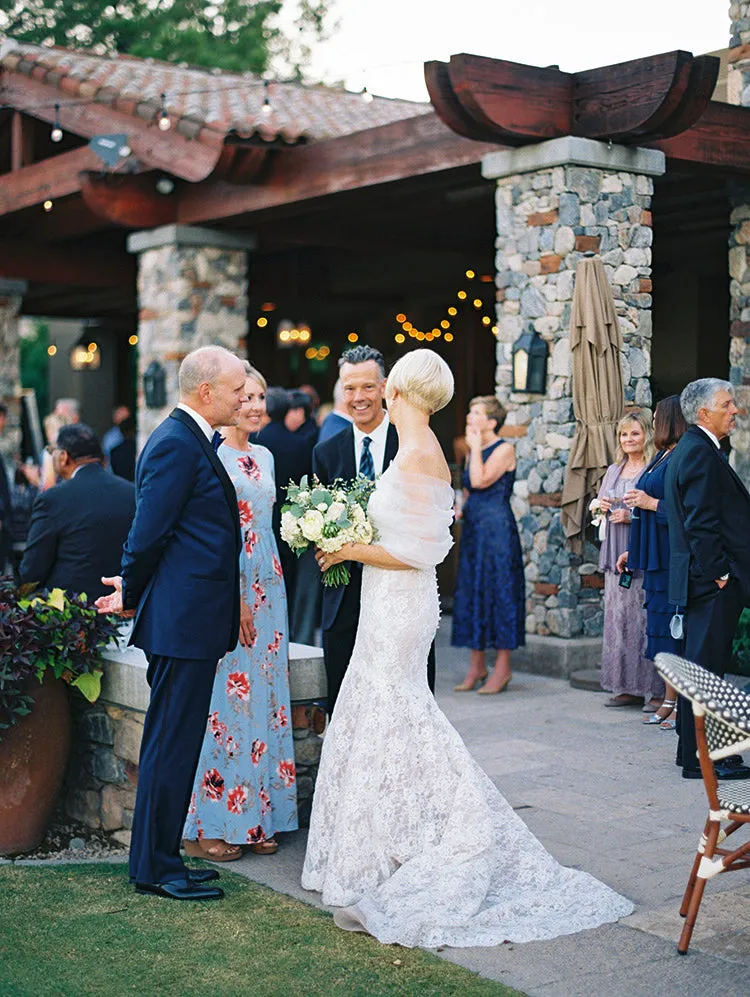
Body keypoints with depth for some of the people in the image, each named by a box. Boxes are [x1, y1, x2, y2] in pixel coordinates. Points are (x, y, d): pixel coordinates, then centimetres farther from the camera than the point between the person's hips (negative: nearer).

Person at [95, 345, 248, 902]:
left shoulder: (194, 441, 16)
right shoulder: (176, 445, -16)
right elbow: (148, 535, -16)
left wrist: (133, 594, 18)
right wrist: (132, 596, -2)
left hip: (191, 618, 10)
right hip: (184, 620, -10)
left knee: (174, 744, 15)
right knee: (172, 745, -1)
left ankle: (159, 859, 25)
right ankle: (155, 869, 9)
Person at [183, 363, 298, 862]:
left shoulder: (264, 457, 15)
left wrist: (271, 593, 16)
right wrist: (232, 600, -17)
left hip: (265, 587, 8)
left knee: (263, 698, 10)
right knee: (223, 697, -5)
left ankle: (257, 816, 19)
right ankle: (208, 825, 5)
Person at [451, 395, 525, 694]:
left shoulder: (504, 449, -7)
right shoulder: (473, 453, 16)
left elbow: (480, 481, -20)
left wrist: (476, 447, -11)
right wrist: (459, 512, 5)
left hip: (497, 529, -8)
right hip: (472, 529, 8)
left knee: (499, 590, -5)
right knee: (471, 592, 7)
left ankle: (502, 668, 1)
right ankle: (476, 666, 15)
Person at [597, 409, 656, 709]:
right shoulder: (614, 470, 17)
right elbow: (600, 506, 25)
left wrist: (632, 517, -17)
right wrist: (602, 507, 4)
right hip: (616, 554, 7)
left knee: (645, 619, -9)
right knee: (618, 617, 6)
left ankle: (657, 689, -3)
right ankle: (628, 687, 13)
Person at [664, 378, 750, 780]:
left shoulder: (688, 449, 18)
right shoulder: (701, 452, -15)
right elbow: (700, 522, -21)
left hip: (700, 580, 11)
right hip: (711, 581, -11)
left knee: (698, 664, 15)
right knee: (706, 667, -7)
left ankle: (691, 748, 22)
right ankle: (703, 758, -3)